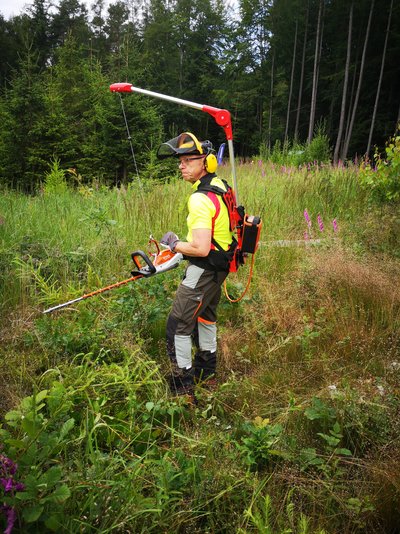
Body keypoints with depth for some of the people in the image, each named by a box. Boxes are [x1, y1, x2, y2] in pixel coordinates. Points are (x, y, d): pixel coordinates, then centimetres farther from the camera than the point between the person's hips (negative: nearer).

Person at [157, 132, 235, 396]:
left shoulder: (200, 199, -26)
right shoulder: (220, 186, 4)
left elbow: (201, 248, -31)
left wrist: (174, 244, -13)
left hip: (204, 269, -10)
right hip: (219, 265, 10)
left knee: (178, 324, 2)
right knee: (205, 314, 26)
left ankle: (183, 382, 17)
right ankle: (207, 370, 44)